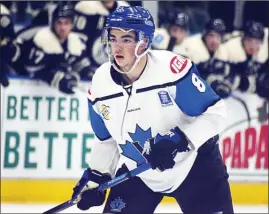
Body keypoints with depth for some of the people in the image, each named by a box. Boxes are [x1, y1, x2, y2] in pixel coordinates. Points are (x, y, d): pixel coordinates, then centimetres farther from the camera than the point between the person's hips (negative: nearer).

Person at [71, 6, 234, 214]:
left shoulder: (172, 68, -25)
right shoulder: (100, 84, -7)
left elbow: (214, 112, -19)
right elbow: (106, 140, 9)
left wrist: (179, 140, -30)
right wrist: (95, 176, 4)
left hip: (194, 164, -4)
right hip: (138, 172, 4)